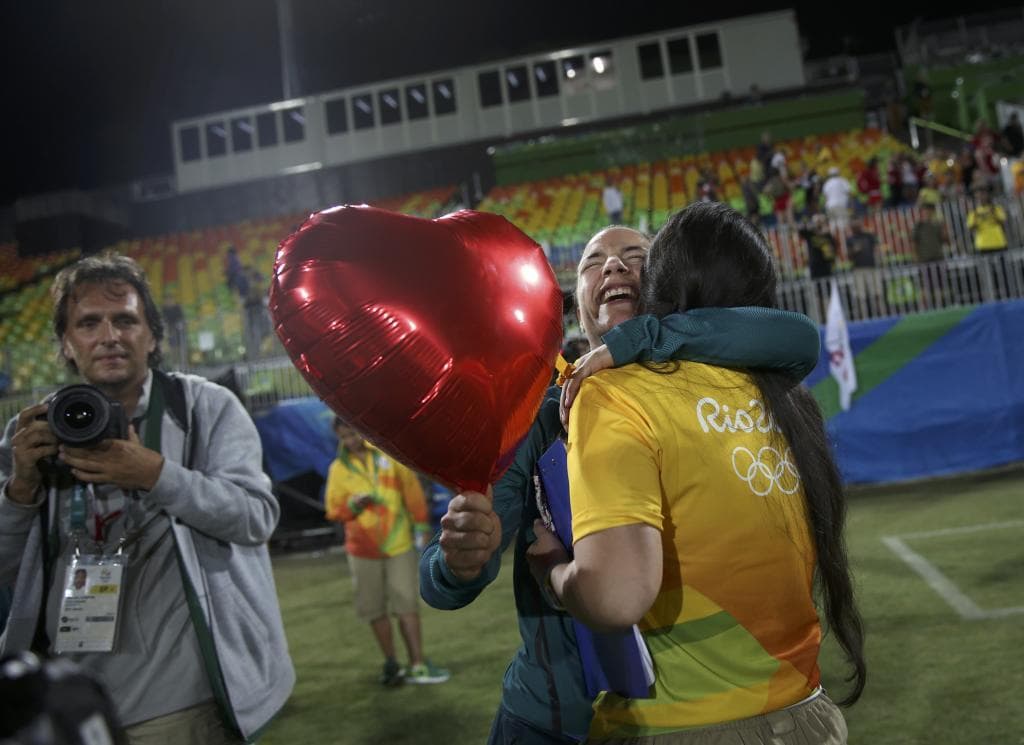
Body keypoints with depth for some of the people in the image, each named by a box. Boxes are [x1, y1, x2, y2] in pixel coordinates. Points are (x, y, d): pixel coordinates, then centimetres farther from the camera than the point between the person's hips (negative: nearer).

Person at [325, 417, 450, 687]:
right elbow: (333, 510, 5)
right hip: (364, 548, 1)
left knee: (407, 604, -3)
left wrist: (421, 525, 0)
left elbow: (412, 490, 2)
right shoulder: (338, 468, 4)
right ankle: (391, 663, 15)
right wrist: (353, 505, -15)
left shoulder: (388, 455, 2)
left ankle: (418, 665, -1)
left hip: (399, 542, -1)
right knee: (375, 609, 4)